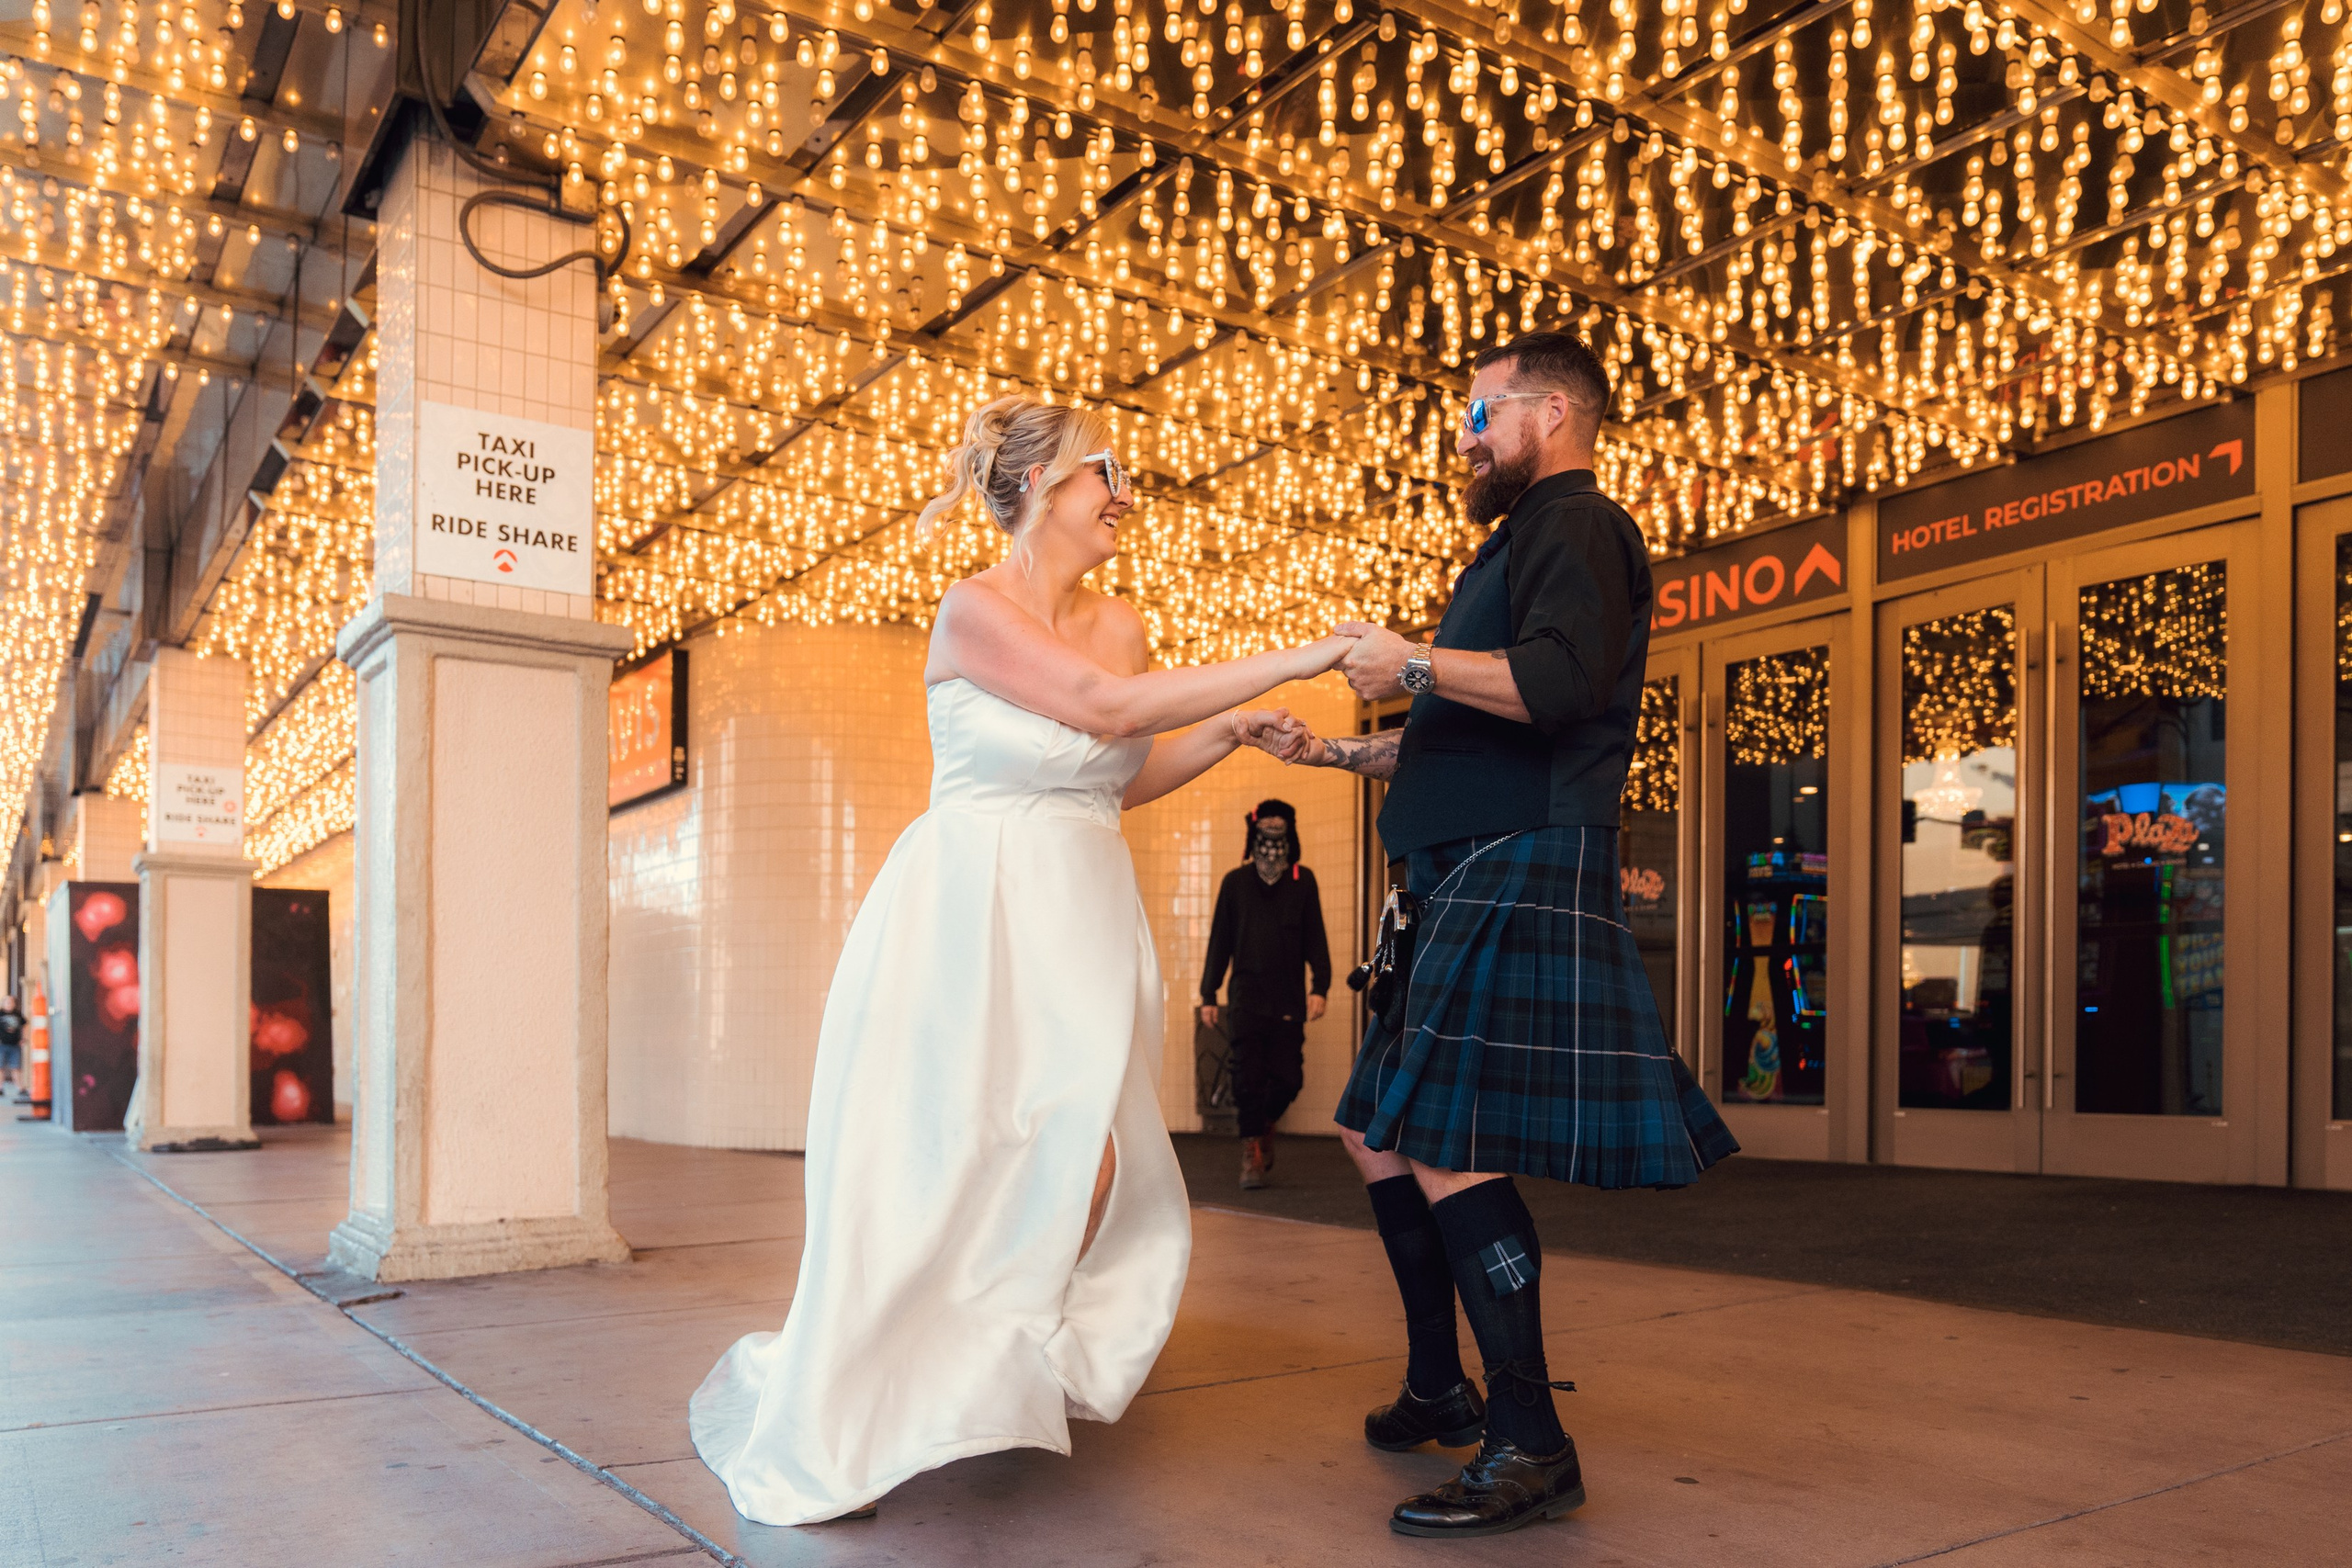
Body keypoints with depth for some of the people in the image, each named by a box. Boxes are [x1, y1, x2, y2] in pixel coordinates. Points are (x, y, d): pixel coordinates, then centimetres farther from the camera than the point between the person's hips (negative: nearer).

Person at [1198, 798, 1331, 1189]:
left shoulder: (1303, 881, 6)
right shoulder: (1235, 882, 6)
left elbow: (1315, 937, 5)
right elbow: (1219, 940, 10)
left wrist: (1321, 986, -7)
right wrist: (1208, 994, 7)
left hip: (1289, 999, 1)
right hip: (1246, 998, -1)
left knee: (1288, 1079, 1)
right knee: (1248, 1076, -6)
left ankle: (1263, 1123, 31)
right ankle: (1252, 1151, 7)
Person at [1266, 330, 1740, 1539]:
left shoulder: (1575, 526, -4)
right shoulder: (1522, 544, 28)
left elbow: (1559, 681, -24)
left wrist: (1415, 666, -14)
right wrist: (1338, 752, 30)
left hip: (1523, 871, -11)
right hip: (1475, 880, 11)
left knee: (1445, 1147, -16)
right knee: (1380, 1132, 14)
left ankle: (1530, 1447, -7)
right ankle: (1439, 1391, 26)